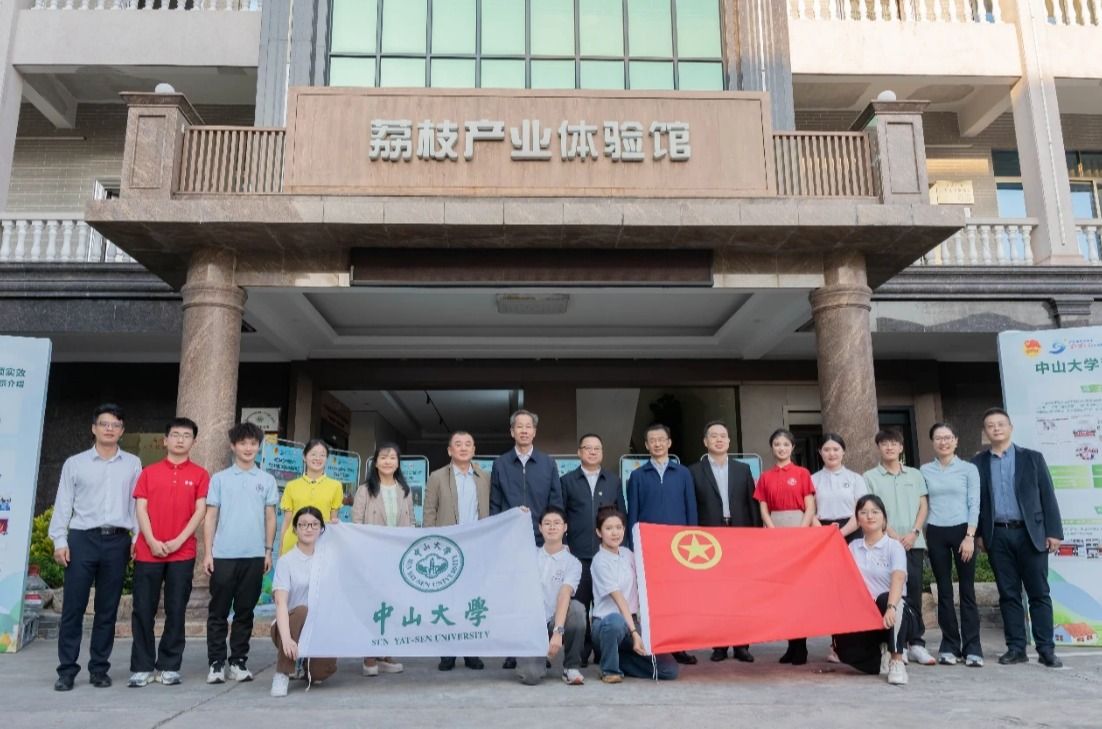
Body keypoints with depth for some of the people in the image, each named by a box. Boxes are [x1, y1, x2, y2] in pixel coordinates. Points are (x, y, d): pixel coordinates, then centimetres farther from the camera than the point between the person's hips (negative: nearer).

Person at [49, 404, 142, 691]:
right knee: (73, 608, 0)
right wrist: (59, 541, -2)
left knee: (107, 610, 6)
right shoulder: (75, 463, 6)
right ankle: (67, 670, 9)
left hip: (117, 541, 1)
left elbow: (137, 503, 9)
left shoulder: (132, 464, 9)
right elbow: (63, 504, 5)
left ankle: (99, 668, 16)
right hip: (82, 539, -1)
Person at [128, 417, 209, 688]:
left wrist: (178, 541, -11)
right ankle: (142, 667, 12)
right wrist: (152, 541, -10)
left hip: (182, 553, -1)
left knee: (176, 611, 4)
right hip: (148, 551, 1)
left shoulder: (200, 475, 5)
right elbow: (141, 508, 3)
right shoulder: (149, 472, 9)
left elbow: (200, 511, -1)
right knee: (143, 610, 3)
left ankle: (169, 667, 13)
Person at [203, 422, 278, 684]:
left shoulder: (267, 480, 8)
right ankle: (216, 663, 12)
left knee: (245, 611, 7)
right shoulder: (219, 478, 5)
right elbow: (210, 517, 4)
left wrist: (268, 551, 4)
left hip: (254, 556, 1)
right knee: (218, 611, 3)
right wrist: (207, 552, -2)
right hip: (223, 555, -1)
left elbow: (270, 517, 10)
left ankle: (238, 661, 16)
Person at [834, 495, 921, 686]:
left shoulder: (894, 546, -5)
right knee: (845, 647, -24)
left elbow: (898, 578, -23)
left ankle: (896, 661, -27)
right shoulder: (853, 547, 10)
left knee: (885, 599, -38)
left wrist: (891, 607, -42)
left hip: (894, 614, -4)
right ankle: (881, 654, 8)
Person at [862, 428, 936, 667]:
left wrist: (914, 533, -4)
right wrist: (893, 535, -10)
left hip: (914, 543, 2)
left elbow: (923, 506, 9)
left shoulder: (915, 475, 13)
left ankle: (916, 643, 10)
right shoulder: (870, 477, 4)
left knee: (914, 592, 3)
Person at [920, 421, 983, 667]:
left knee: (967, 590, 1)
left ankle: (972, 648, 6)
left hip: (962, 531, -2)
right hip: (936, 534, 2)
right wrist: (922, 535, 3)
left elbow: (974, 505, -2)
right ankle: (949, 646, 13)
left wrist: (970, 536, -9)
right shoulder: (925, 470, 6)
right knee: (944, 591, 6)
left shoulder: (969, 469, 2)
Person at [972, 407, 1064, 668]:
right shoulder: (978, 464, 6)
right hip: (997, 536, 1)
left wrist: (1054, 532, -4)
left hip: (1030, 533, -1)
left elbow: (1048, 496, 2)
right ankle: (1016, 647, 11)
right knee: (1008, 594, 5)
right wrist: (978, 534, 3)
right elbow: (975, 500, 7)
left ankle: (1046, 649, 8)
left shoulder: (1032, 458, 5)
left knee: (1039, 593, 2)